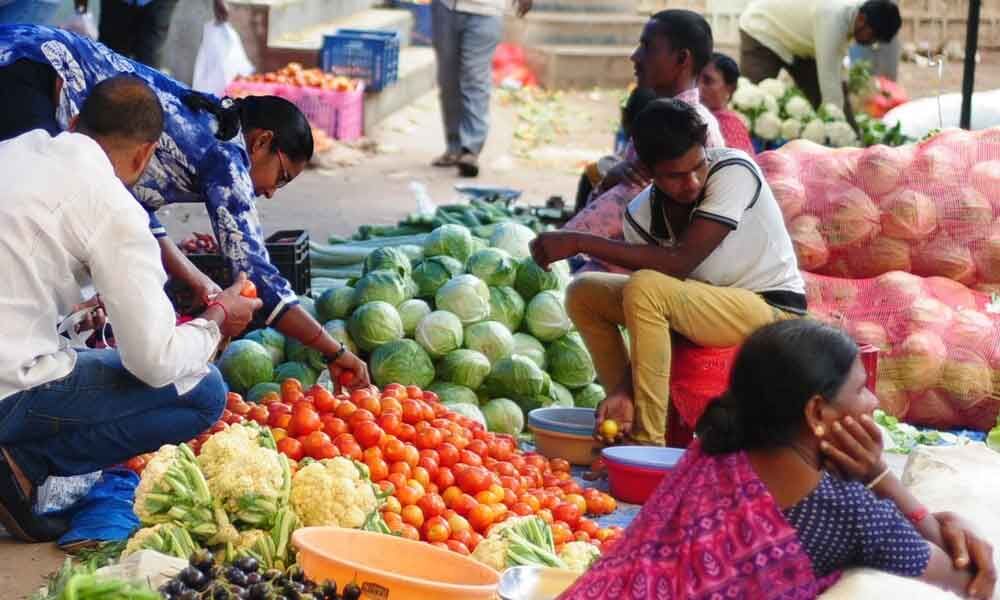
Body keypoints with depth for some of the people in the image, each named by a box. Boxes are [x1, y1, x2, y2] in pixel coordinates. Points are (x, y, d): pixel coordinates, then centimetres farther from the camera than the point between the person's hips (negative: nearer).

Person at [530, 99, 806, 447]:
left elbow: (680, 262, -30)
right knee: (583, 293, 1)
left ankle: (649, 441, -25)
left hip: (773, 310, -7)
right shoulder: (642, 214, -6)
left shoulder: (734, 171, -23)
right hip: (703, 308, 7)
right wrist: (624, 390, -23)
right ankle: (625, 411, 6)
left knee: (645, 289, -29)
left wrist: (580, 243, -27)